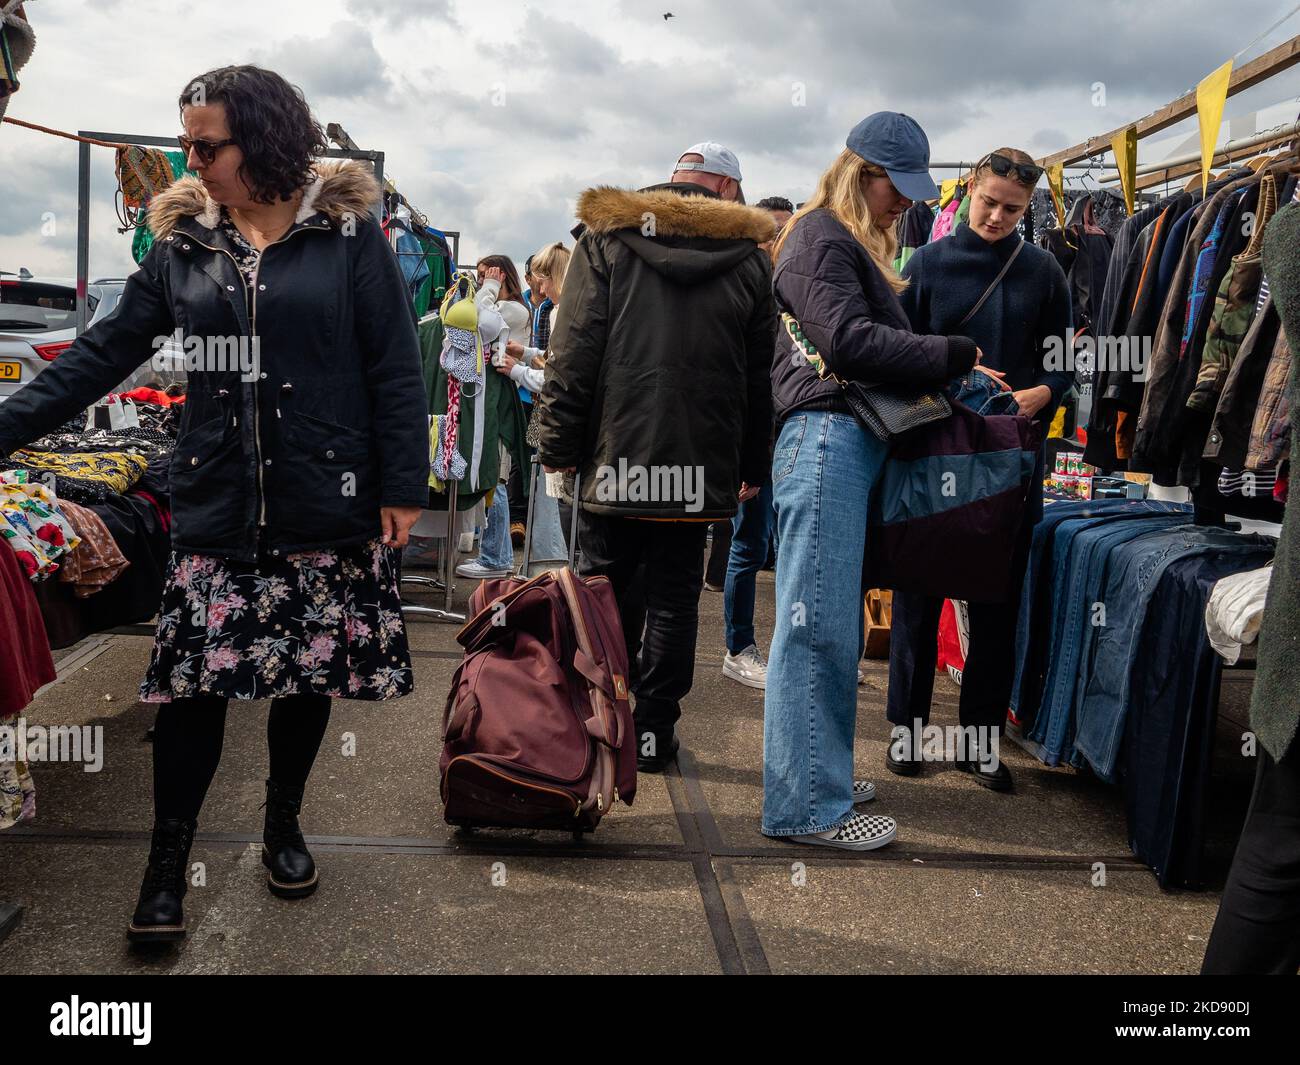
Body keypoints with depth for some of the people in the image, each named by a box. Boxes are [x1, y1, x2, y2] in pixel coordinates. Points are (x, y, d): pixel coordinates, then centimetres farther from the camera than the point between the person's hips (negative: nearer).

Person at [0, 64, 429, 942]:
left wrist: (404, 488, -8)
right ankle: (169, 862, 16)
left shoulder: (349, 233, -2)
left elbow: (395, 370, -4)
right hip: (216, 507, 2)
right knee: (192, 681, 1)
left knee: (312, 674, 9)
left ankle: (284, 824, 32)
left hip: (328, 505, -2)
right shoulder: (183, 244, 8)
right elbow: (104, 354, 9)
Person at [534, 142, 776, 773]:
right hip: (701, 461, 1)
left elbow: (573, 352, -3)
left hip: (615, 454, 0)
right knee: (674, 597, 8)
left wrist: (559, 446, -1)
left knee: (607, 588, 11)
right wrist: (750, 467, 12)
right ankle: (653, 732, 12)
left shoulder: (608, 235, 3)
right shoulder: (749, 258, 7)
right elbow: (759, 373, 7)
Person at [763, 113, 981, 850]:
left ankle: (818, 774, 23)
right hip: (826, 438, -10)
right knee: (818, 623, -8)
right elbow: (849, 341, -17)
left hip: (856, 443, 10)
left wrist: (943, 370, 5)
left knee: (834, 622, 13)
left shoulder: (858, 244, 26)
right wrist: (954, 357, -11)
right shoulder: (820, 238, -5)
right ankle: (806, 807, -2)